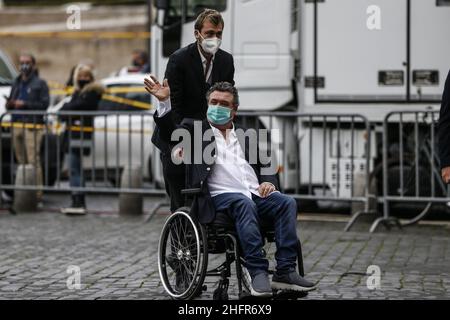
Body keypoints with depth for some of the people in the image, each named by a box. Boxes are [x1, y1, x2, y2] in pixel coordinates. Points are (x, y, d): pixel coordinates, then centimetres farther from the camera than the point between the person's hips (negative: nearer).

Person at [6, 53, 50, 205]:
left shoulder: (40, 83, 2)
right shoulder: (17, 83, 21)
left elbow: (44, 104, -9)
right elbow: (9, 104, 26)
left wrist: (24, 104, -13)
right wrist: (10, 104, 2)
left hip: (32, 126, -6)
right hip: (17, 125, 6)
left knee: (33, 161, -12)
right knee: (21, 161, 4)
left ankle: (37, 196, -14)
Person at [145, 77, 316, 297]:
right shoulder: (196, 129, 17)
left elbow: (266, 167, 25)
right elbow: (170, 130, -1)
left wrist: (269, 182, 2)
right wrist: (164, 102, -18)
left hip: (256, 194, 4)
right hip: (221, 196, -4)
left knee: (287, 203, -24)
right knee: (245, 205, -37)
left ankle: (285, 271, -30)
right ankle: (258, 274, -40)